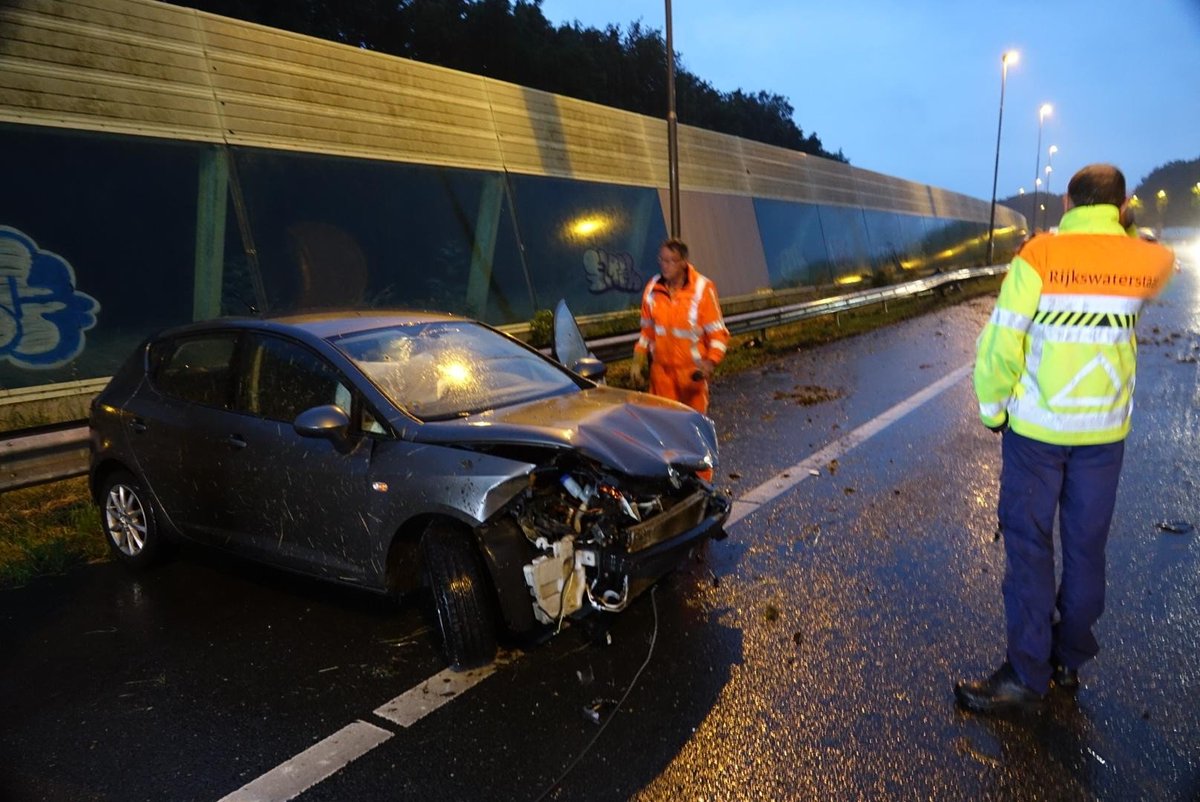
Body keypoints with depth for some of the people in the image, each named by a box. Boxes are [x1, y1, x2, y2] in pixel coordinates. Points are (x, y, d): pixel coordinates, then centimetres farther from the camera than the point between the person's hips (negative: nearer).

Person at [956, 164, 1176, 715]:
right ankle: (1070, 662, 27)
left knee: (1028, 546, 3)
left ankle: (1027, 678, 9)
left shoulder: (1038, 256, -12)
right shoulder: (1148, 262, 0)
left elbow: (999, 344, -15)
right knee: (1086, 548, 14)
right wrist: (1120, 229, 27)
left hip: (1036, 427, -4)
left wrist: (993, 410, -3)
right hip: (1105, 429, 4)